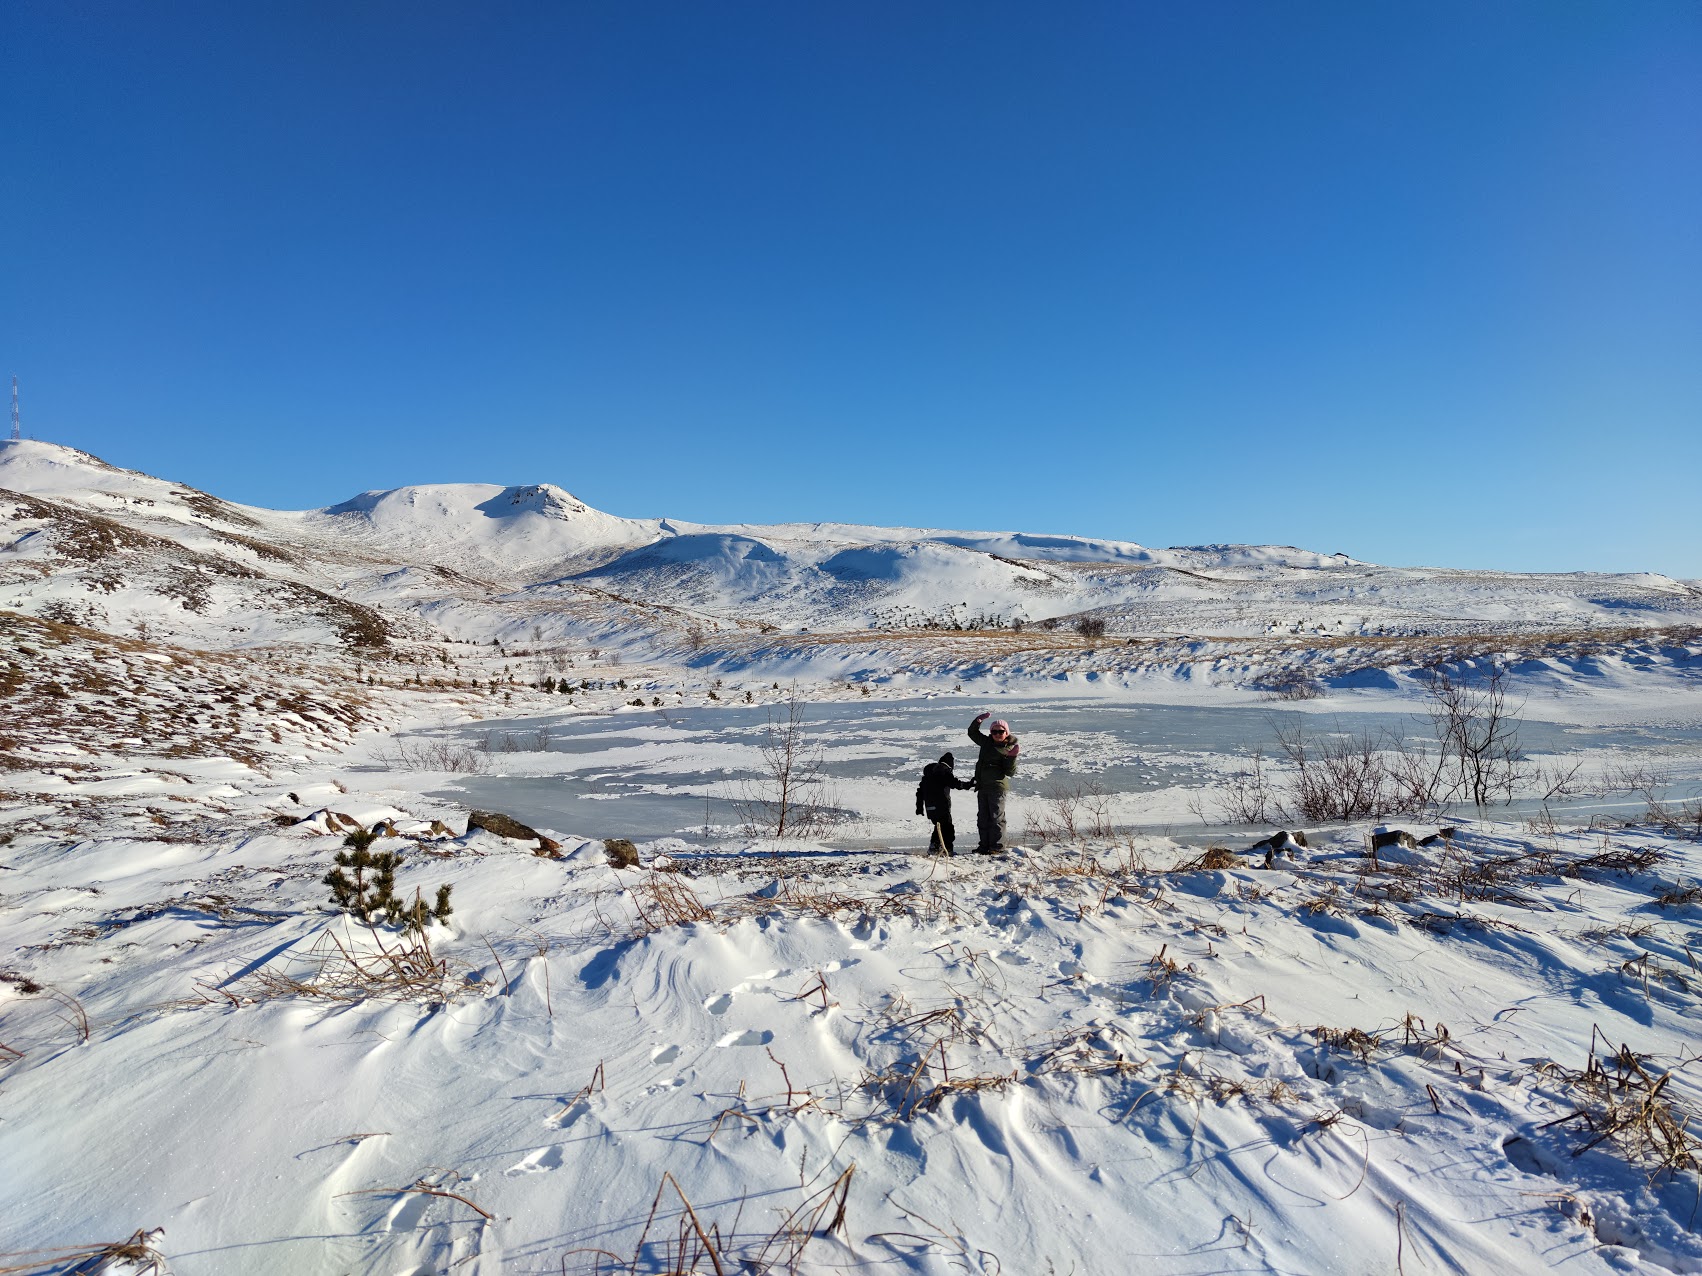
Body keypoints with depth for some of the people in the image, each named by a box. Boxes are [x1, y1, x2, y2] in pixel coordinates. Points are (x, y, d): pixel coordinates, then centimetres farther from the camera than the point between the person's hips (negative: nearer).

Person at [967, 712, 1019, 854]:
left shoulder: (1009, 749, -6)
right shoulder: (986, 742, 10)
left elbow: (1010, 772, -10)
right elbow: (972, 732, 22)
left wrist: (1012, 757, -24)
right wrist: (979, 720, 5)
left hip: (997, 786, -7)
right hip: (982, 785, 7)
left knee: (996, 817, -3)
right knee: (983, 817, 10)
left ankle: (997, 846, 3)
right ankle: (985, 845, 17)